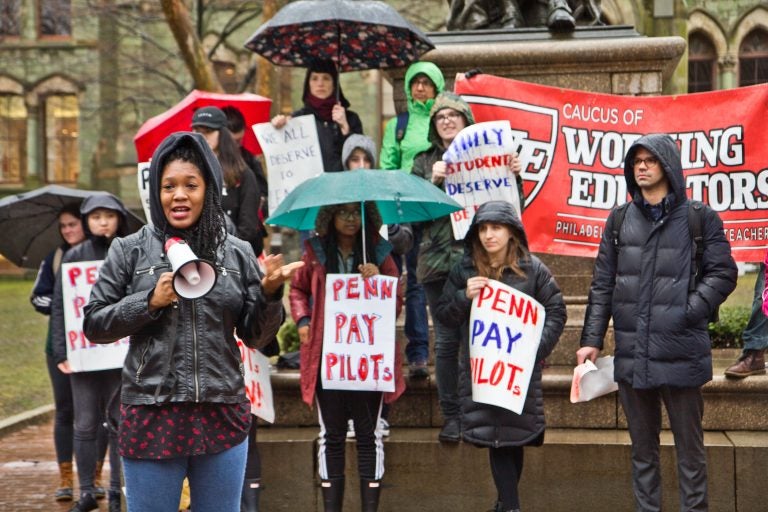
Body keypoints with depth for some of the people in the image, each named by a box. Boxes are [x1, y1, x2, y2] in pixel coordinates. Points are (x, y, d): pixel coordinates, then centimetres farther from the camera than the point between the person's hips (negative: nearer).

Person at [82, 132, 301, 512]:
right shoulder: (130, 251, 1)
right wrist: (150, 302, -11)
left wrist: (269, 293, -11)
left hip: (223, 417, 2)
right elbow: (93, 325, 2)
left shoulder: (238, 253, 5)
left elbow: (256, 336, 6)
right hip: (151, 416, -1)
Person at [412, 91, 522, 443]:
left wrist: (514, 176, -10)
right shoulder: (425, 163, 13)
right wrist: (433, 181, -13)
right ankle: (451, 415, 10)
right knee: (446, 339, 1)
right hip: (439, 260, 1)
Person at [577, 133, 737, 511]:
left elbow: (723, 274, -1)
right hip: (631, 354, 4)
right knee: (642, 448, 13)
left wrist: (689, 312, -12)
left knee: (689, 447, 5)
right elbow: (602, 284, 11)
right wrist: (592, 339, 6)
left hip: (681, 353, -3)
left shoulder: (700, 218, 0)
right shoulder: (620, 219, 10)